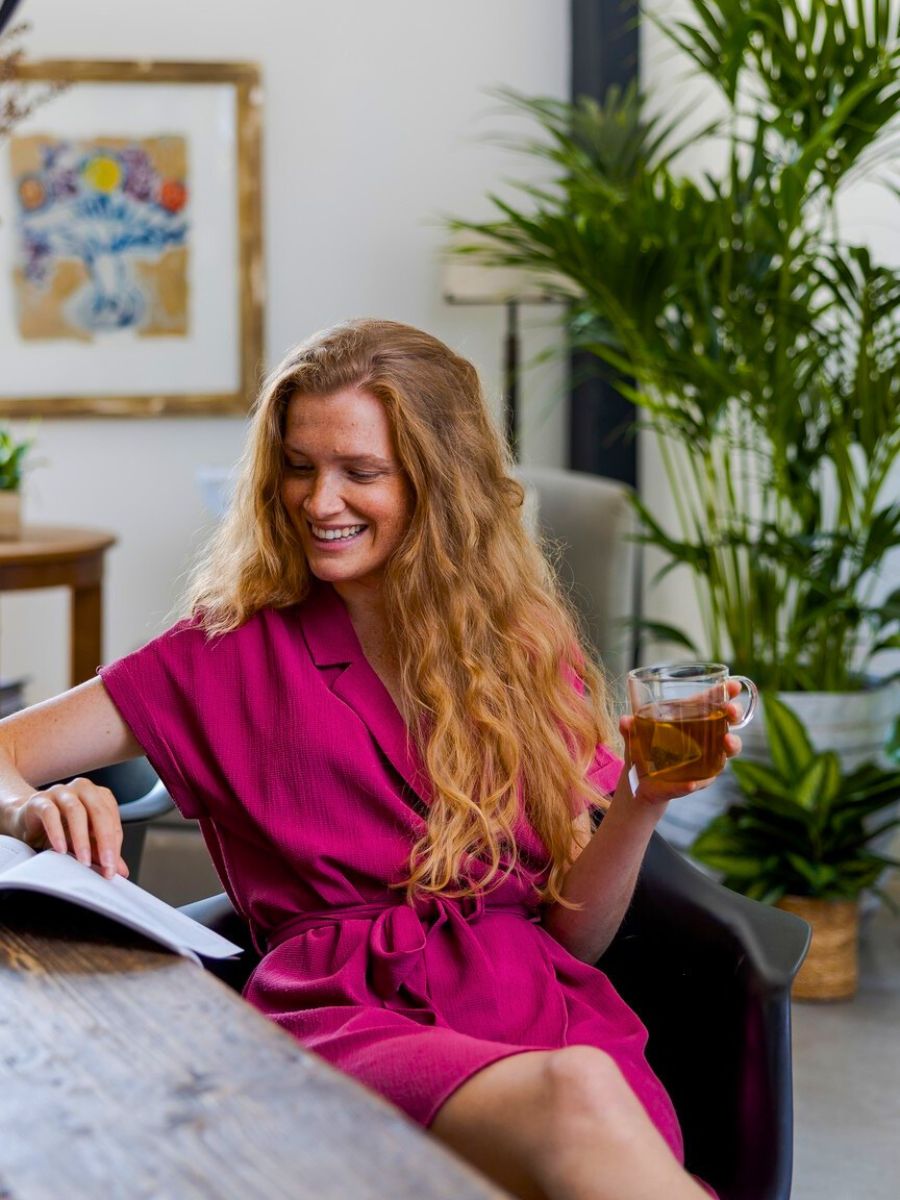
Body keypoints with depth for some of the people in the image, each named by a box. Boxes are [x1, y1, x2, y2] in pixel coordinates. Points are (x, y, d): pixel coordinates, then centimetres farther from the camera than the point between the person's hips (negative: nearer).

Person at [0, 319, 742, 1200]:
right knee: (572, 1098, -37)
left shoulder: (531, 651, 17)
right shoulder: (238, 650, 13)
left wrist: (642, 802, -4)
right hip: (339, 1010, -1)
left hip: (527, 997, 2)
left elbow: (572, 929, 15)